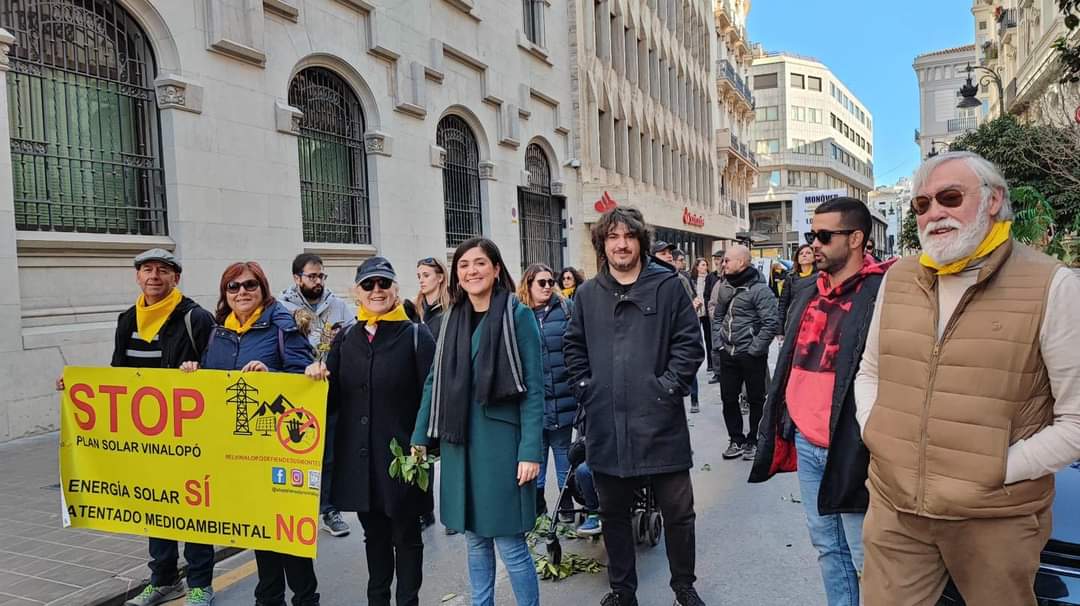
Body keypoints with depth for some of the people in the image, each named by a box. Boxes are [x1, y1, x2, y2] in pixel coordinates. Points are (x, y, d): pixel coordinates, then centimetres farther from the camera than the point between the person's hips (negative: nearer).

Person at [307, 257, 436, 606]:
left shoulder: (416, 335, -6)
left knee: (406, 536, 9)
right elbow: (333, 399, 10)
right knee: (374, 534, 19)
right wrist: (318, 378, -10)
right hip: (358, 457, 5)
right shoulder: (346, 338, 7)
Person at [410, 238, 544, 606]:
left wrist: (531, 451, -15)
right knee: (475, 539, 16)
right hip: (459, 441, 5)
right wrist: (420, 438, 11)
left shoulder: (517, 315, -7)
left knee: (509, 541, -1)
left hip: (501, 438, -5)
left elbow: (534, 387, -10)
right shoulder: (452, 318, 9)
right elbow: (435, 382, 13)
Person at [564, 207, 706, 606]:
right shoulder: (587, 294, 8)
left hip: (659, 421, -2)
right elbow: (573, 347, 15)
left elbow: (689, 343, -2)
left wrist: (669, 387, -10)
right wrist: (585, 389, 4)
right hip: (605, 424, 3)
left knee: (678, 510, 7)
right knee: (613, 512, 14)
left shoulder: (668, 285, -1)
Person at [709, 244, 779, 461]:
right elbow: (717, 317, 17)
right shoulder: (724, 287, 7)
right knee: (728, 398, 12)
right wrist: (718, 344, 7)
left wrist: (754, 349, -17)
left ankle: (753, 441, 23)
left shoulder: (759, 289, -15)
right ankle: (736, 440, 26)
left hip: (751, 355, -6)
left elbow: (772, 323, -18)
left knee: (756, 400, 9)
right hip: (728, 354, 7)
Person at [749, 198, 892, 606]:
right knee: (827, 546, 19)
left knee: (865, 557, 4)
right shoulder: (806, 296, 12)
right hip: (806, 443, 7)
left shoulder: (881, 293, -13)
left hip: (848, 448, -7)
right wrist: (775, 427, 18)